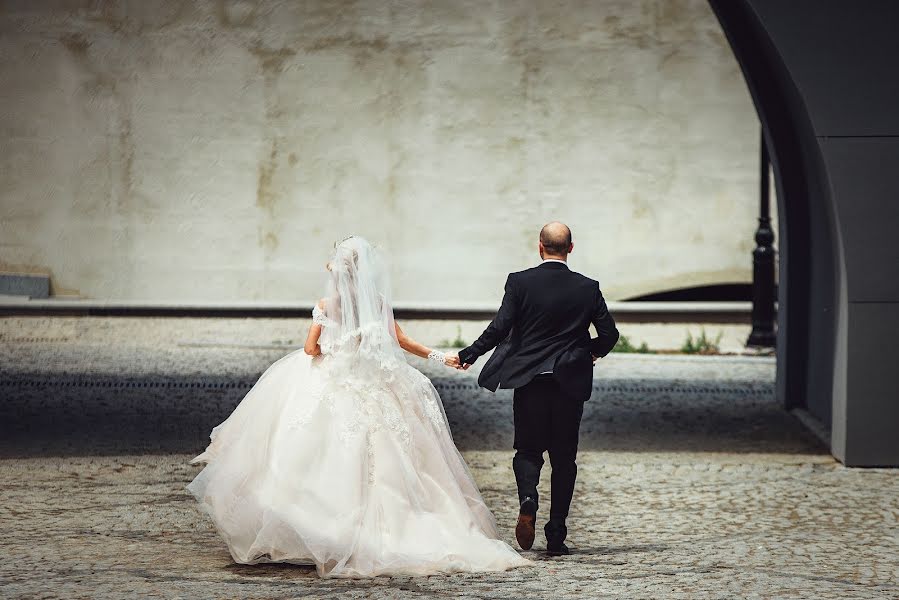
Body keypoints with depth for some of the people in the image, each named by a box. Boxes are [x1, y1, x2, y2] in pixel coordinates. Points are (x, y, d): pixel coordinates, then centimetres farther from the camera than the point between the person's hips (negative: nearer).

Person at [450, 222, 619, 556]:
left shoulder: (520, 283, -5)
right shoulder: (587, 288, -1)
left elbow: (499, 328, -9)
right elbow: (609, 334, 0)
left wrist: (468, 355, 4)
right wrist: (594, 351, 22)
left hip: (528, 379, -1)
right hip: (570, 382, 1)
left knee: (528, 450, 12)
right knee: (564, 458, 8)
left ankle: (527, 500, -18)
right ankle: (556, 536, 5)